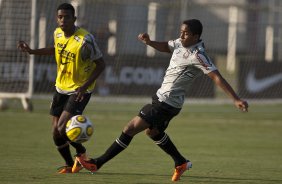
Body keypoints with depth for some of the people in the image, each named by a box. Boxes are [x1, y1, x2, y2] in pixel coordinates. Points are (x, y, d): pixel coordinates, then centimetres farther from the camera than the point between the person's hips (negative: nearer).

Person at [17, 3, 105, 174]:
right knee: (56, 132, 6)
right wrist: (32, 51, 13)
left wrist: (85, 86, -24)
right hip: (61, 87, 7)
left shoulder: (85, 39, -24)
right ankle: (69, 164, 27)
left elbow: (101, 64, -16)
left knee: (62, 129, -19)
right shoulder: (58, 33, -2)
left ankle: (82, 153, 9)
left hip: (80, 91, -7)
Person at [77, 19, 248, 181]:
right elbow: (165, 47, 22)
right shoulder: (181, 43, 2)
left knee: (130, 129, -7)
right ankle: (181, 162, 39)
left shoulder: (198, 56, -23)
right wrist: (149, 42, 1)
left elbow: (217, 77, -27)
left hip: (167, 104, -10)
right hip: (162, 97, 10)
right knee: (153, 132, 30)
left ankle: (97, 163, 0)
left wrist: (236, 99, -32)